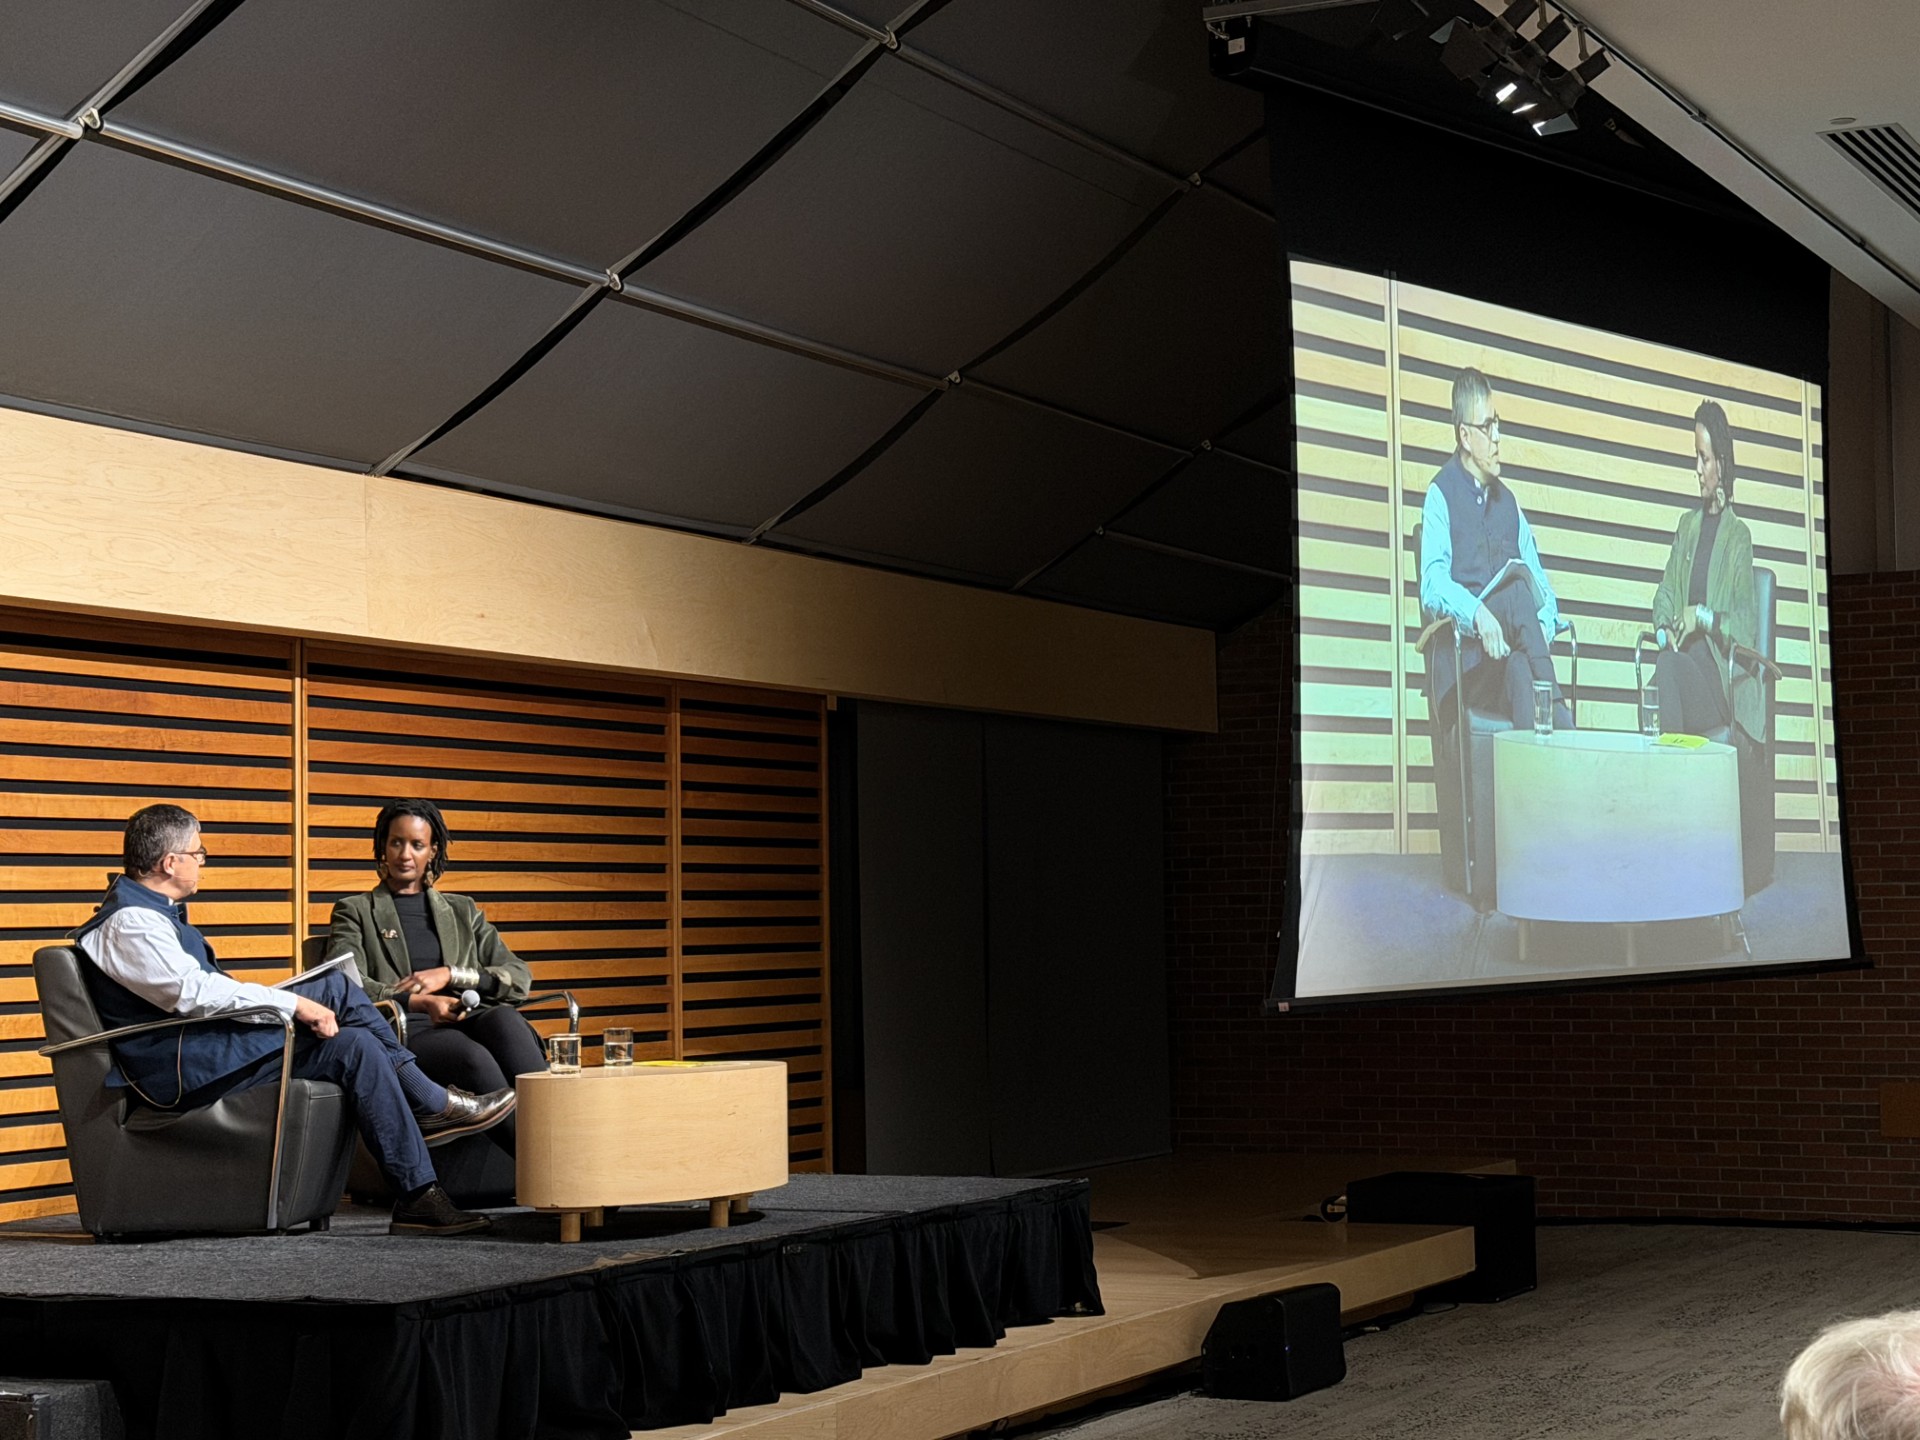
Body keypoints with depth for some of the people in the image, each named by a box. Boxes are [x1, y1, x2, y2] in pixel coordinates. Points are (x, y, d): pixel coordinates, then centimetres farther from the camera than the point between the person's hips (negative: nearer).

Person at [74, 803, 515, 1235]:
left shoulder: (151, 910, 17)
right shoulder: (130, 923, -16)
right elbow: (194, 991, -26)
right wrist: (295, 1004, -23)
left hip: (205, 1045, 10)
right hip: (183, 1071, -10)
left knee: (336, 987, 2)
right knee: (355, 1047, -14)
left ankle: (429, 1101, 4)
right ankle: (420, 1199, -11)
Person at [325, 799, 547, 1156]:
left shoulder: (462, 912, 28)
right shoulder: (355, 912, 19)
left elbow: (520, 979, 15)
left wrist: (450, 975, -3)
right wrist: (422, 1002, -16)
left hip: (471, 1021, 3)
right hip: (404, 1033, -3)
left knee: (505, 1019, -36)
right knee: (473, 1058, -38)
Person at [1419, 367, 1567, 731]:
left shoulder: (1508, 502, 21)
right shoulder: (1440, 496, 4)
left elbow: (1542, 588, 17)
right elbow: (1432, 587, -9)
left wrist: (1545, 626, -7)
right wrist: (1477, 615, -28)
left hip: (1508, 654, 4)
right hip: (1459, 661, -4)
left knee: (1520, 670, -33)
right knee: (1518, 590, -31)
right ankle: (1560, 727, -37)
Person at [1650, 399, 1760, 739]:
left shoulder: (1739, 536, 3)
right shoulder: (1687, 525, 20)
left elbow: (1746, 625, -1)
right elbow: (1665, 593, 17)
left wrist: (1703, 617, -15)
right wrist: (1665, 630, -4)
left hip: (1719, 665, -3)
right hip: (1681, 651, 3)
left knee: (1669, 668, -34)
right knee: (1664, 664, -32)